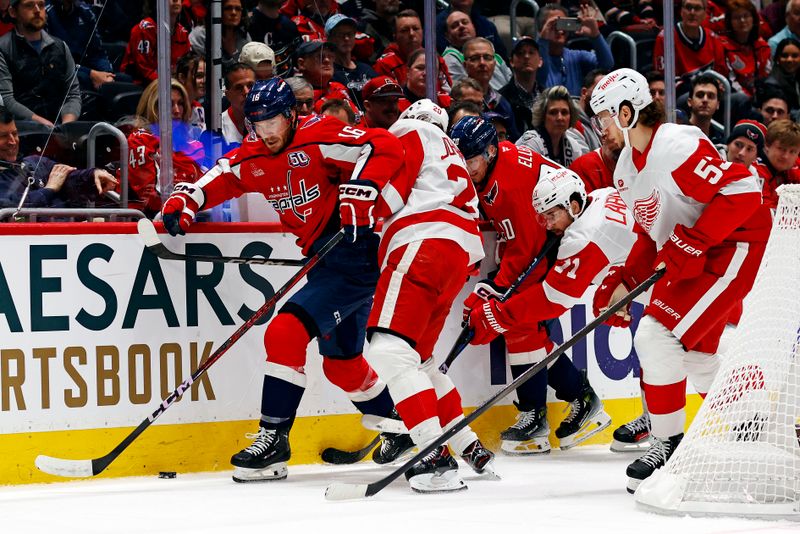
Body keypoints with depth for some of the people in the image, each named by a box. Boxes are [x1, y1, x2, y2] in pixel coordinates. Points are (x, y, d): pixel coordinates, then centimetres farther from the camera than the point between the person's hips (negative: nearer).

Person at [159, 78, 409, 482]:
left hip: (357, 250, -10)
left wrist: (360, 190, -34)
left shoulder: (317, 139, -17)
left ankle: (273, 439, -12)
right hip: (325, 257, 10)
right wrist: (184, 200, -7)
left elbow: (386, 147, -24)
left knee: (286, 333, -18)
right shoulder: (254, 158, 6)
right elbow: (218, 178, 12)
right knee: (341, 362, 18)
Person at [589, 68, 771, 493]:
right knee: (695, 351, 17)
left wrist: (693, 242, -26)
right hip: (688, 258, 11)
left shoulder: (677, 146, -22)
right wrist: (624, 281, 6)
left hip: (732, 248, -11)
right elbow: (650, 232, 18)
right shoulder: (626, 167, 9)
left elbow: (742, 190, -27)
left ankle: (670, 444, -4)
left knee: (656, 336, -17)